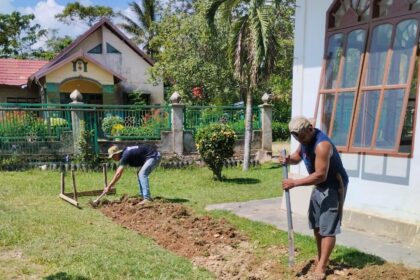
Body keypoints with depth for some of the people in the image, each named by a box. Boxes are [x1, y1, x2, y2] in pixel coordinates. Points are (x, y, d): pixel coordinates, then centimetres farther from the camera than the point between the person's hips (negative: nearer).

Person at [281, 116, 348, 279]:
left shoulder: (322, 145, -31)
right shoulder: (305, 139, -2)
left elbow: (320, 175, -32)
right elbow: (297, 156, 14)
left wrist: (294, 183, -30)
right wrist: (289, 160, -10)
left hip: (334, 187, -9)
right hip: (319, 185, 9)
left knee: (328, 228, -7)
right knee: (316, 225, 15)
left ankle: (321, 266, -2)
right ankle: (320, 258, 29)